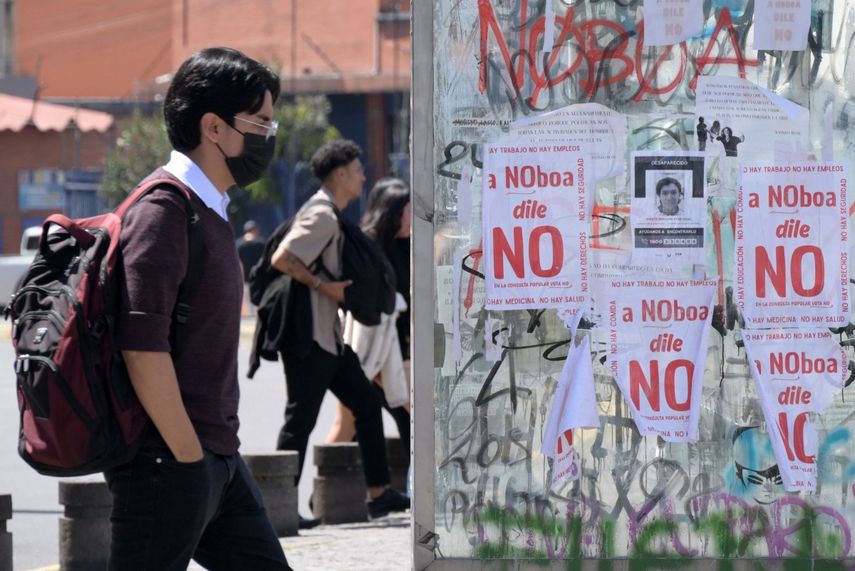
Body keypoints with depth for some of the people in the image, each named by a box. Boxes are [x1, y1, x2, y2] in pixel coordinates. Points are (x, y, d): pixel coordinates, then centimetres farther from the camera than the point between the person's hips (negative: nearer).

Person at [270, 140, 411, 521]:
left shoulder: (331, 216, 17)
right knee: (300, 420, -6)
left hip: (329, 335, 11)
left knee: (367, 404, 10)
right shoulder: (321, 216, -15)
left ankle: (379, 494, 11)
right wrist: (324, 285, -20)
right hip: (309, 337, -11)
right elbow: (281, 259, -24)